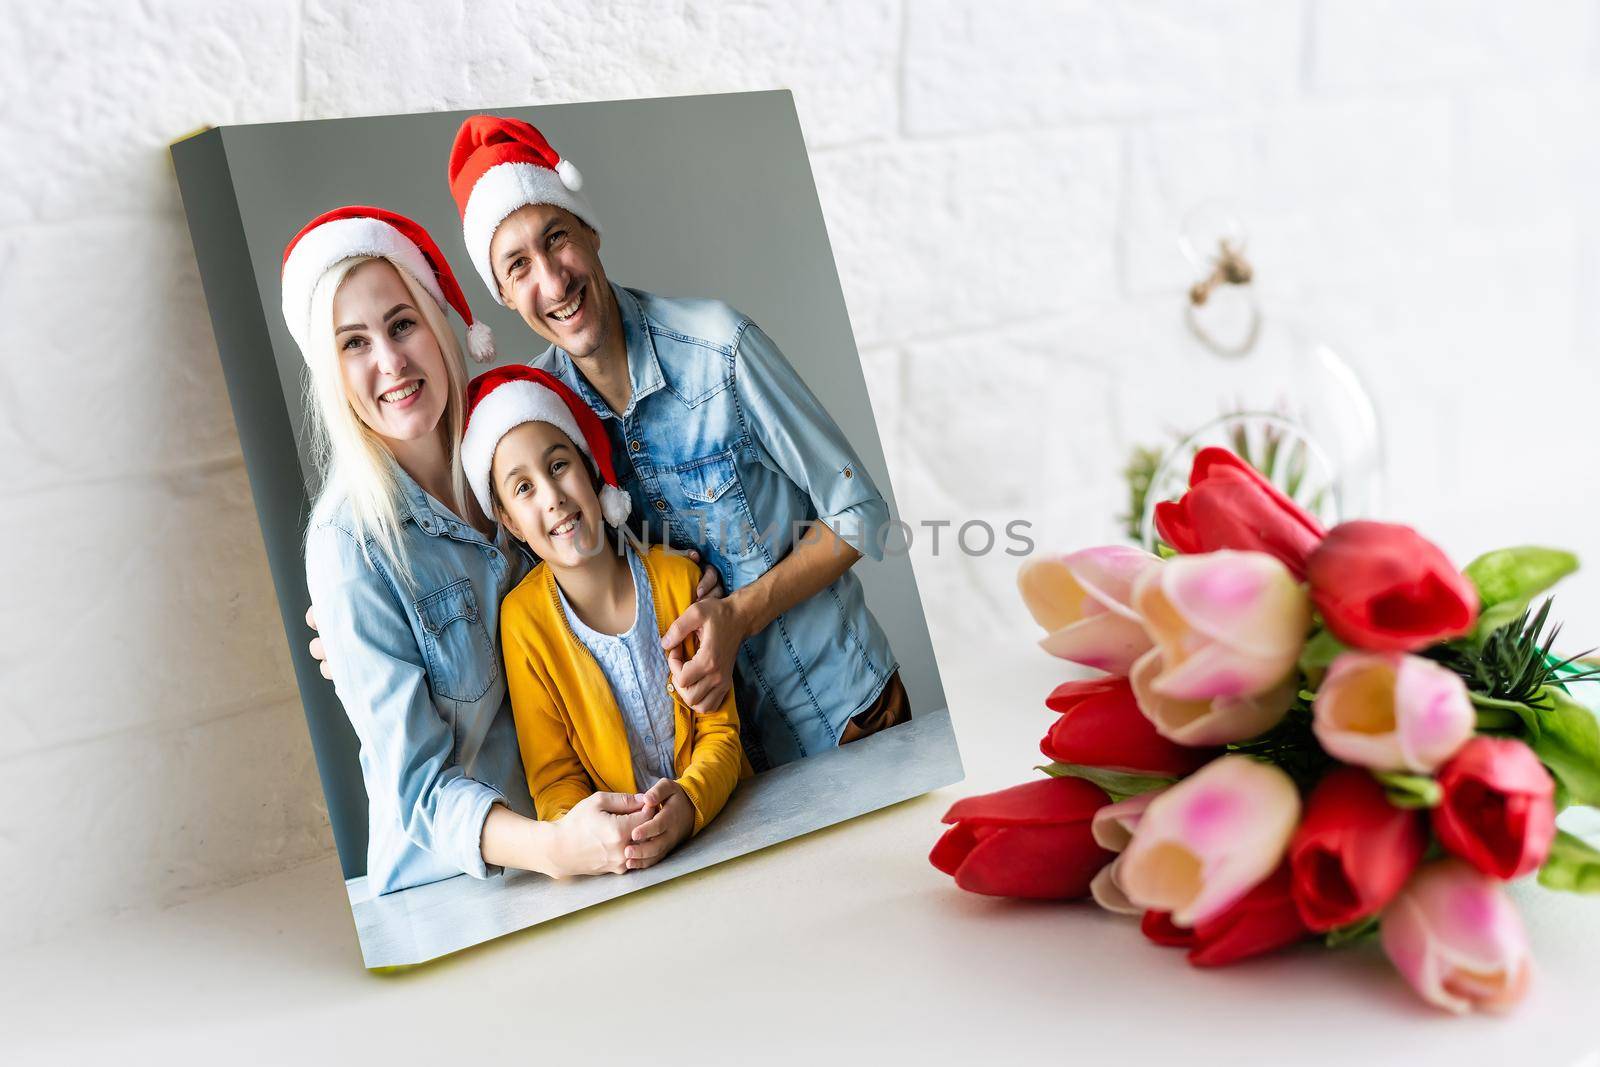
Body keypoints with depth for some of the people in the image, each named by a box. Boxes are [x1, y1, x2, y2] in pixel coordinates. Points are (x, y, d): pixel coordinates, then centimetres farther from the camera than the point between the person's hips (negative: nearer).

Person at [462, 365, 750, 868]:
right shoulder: (523, 619, -6)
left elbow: (720, 730, 0)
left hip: (717, 817, -1)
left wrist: (690, 802, -22)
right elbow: (554, 778, -1)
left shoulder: (677, 578, -2)